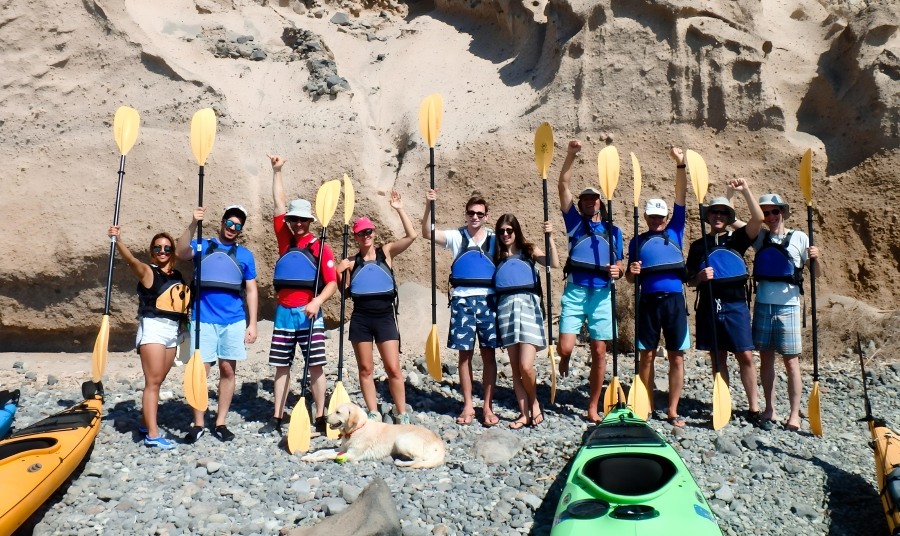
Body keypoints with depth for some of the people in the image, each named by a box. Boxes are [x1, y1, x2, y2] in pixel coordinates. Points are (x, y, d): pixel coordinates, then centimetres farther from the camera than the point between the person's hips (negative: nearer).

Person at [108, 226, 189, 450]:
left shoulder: (178, 276, 13)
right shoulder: (148, 271, -4)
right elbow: (131, 260, -25)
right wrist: (117, 240, -41)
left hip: (173, 330, 6)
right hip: (153, 327, -6)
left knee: (156, 381, 14)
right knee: (153, 382, -9)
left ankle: (146, 424, 27)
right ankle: (153, 435, -9)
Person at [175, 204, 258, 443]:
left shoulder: (245, 254, 9)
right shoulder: (202, 246, 6)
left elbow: (251, 290, 9)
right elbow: (180, 252, -16)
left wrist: (252, 324, 3)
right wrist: (193, 224, -25)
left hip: (234, 321, 2)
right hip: (204, 319, -2)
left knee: (228, 370, 6)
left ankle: (220, 423, 17)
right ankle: (198, 424, 12)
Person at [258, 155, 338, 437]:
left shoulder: (320, 248, -1)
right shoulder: (285, 240, 9)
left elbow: (332, 282, -5)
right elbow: (279, 203, 13)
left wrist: (317, 301, -22)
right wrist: (277, 171, 13)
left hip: (309, 313, -4)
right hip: (283, 312, 4)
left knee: (316, 366, 0)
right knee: (281, 367, 9)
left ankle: (320, 419, 6)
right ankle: (277, 419, 16)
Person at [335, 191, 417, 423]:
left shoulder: (386, 252, 3)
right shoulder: (352, 262, 7)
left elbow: (412, 235, -9)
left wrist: (399, 209, -11)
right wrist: (340, 273, -10)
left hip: (385, 316, -2)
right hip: (360, 318, 2)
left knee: (393, 368, -3)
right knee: (365, 368, 7)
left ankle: (402, 414, 7)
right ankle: (373, 413, 18)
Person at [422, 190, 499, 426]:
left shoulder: (494, 238, 8)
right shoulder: (456, 236, 5)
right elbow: (427, 233, -10)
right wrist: (429, 206, -22)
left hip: (488, 299, 1)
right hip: (462, 300, 0)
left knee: (488, 354, 3)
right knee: (465, 353, 5)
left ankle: (488, 406, 12)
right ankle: (468, 405, 15)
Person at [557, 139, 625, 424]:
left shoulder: (613, 231, 18)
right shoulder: (576, 222, 12)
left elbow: (619, 264, 20)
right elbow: (563, 185, 4)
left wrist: (617, 270, -4)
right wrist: (571, 154, -2)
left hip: (602, 294, 2)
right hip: (575, 291, -2)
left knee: (599, 352, 1)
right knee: (565, 348, -14)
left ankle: (593, 407, 13)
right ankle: (565, 359, 25)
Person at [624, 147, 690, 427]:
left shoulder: (674, 232, 11)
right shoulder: (637, 241, 12)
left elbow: (681, 197, 3)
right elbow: (630, 276, 14)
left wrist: (680, 164, -6)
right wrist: (631, 272, -11)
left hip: (674, 300, 0)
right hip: (648, 301, 0)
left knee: (676, 356, 2)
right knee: (647, 355, 4)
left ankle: (672, 411, 10)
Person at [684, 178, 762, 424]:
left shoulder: (737, 239, 7)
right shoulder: (698, 245, 11)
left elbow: (758, 219, -10)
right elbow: (689, 280, 13)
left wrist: (746, 191, -16)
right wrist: (700, 277, -9)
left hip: (735, 304, -2)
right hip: (708, 306, 2)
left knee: (745, 356, -6)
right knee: (718, 357, 7)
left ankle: (754, 407, 1)